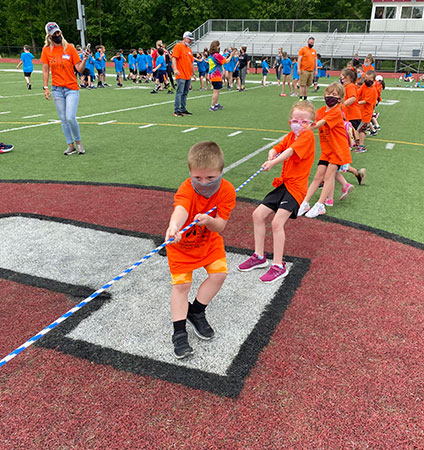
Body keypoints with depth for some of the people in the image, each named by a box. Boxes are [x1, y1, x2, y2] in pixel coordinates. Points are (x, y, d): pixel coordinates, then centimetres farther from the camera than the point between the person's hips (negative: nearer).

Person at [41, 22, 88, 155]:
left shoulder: (70, 48, -2)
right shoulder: (46, 50, 4)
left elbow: (79, 69, -4)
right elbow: (45, 70, 8)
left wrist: (84, 60, -22)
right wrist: (46, 88, 3)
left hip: (72, 88, -3)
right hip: (56, 89, 3)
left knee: (71, 117, -14)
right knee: (63, 119, 4)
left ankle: (78, 142, 7)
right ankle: (70, 145, 13)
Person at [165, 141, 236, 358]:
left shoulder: (227, 190, -21)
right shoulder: (186, 189, -31)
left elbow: (220, 226, -24)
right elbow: (181, 209, -55)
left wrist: (209, 221, -47)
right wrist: (174, 226, -77)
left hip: (209, 241, 4)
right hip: (182, 243, -3)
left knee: (220, 272, -7)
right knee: (181, 284, -6)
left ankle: (196, 311, 17)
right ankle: (179, 332, 7)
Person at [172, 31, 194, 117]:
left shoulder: (189, 49, 21)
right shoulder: (178, 46, -3)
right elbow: (174, 58, -14)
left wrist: (193, 73, 25)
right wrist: (175, 69, -26)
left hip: (188, 76, 8)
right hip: (181, 75, -8)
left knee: (185, 93, 10)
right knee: (179, 92, -10)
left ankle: (183, 109, 16)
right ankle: (176, 110, -8)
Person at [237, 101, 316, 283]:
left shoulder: (308, 135, -11)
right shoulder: (291, 136, 14)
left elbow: (291, 151, -26)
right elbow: (278, 147, 6)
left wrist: (274, 162, -40)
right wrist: (272, 153, -18)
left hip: (295, 187, -9)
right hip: (283, 184, 9)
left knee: (277, 222, -19)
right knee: (258, 214, 7)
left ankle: (278, 266, -7)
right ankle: (259, 256, 19)